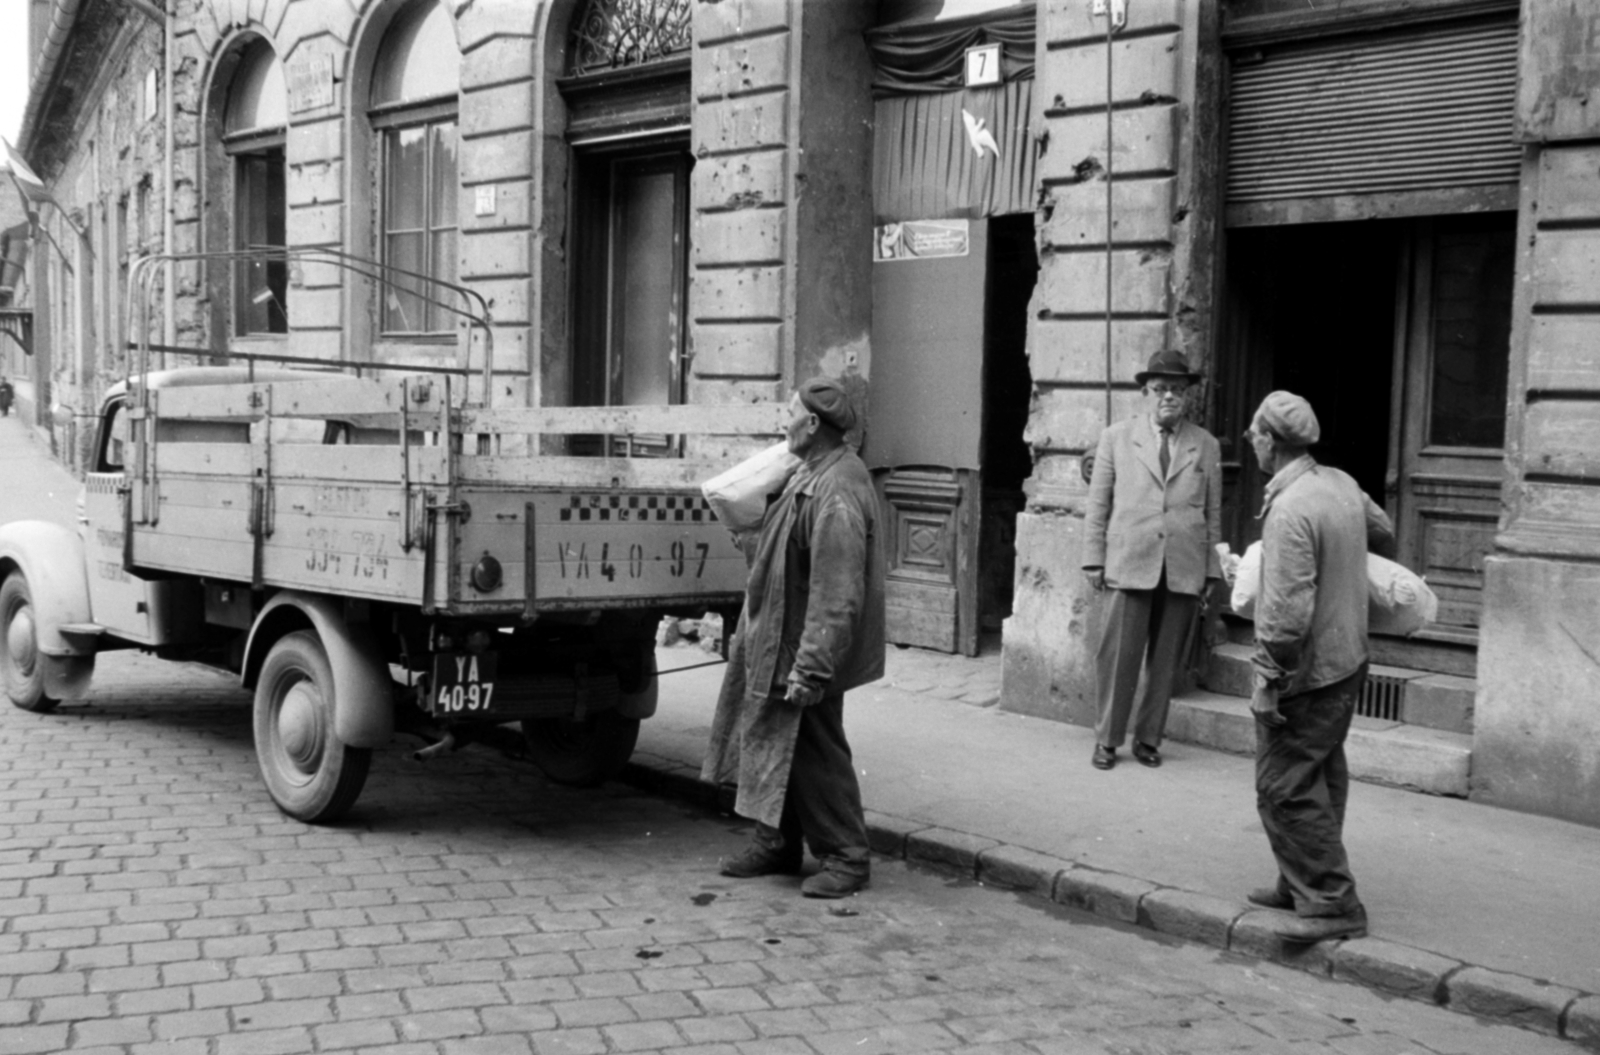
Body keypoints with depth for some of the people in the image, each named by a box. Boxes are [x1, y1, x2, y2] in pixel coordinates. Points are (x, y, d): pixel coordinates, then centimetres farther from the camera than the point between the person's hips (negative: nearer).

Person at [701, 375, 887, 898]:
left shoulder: (837, 493, -25)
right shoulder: (812, 474, 9)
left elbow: (837, 595, -28)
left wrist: (811, 669, -28)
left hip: (803, 651, -10)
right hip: (774, 643, 10)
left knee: (816, 755, 1)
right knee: (771, 746, 17)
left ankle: (847, 859, 15)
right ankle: (776, 844, 31)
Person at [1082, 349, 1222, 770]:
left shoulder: (1206, 446, 10)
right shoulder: (1116, 438, 7)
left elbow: (1213, 513, 10)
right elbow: (1098, 504, 7)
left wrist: (1212, 568, 7)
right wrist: (1094, 559, 2)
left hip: (1185, 571, 2)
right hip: (1130, 565, -1)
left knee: (1165, 660, 6)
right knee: (1119, 656, -1)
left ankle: (1149, 738, 19)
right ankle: (1107, 739, 12)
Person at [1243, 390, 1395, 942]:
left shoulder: (1289, 511, -25)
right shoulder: (1341, 483, 2)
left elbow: (1287, 612, -27)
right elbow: (1382, 532, 21)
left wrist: (1267, 682, -20)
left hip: (1306, 673, -10)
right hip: (1348, 658, 10)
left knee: (1286, 788, -1)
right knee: (1322, 777, 18)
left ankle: (1333, 904, 3)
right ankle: (1304, 884, 30)